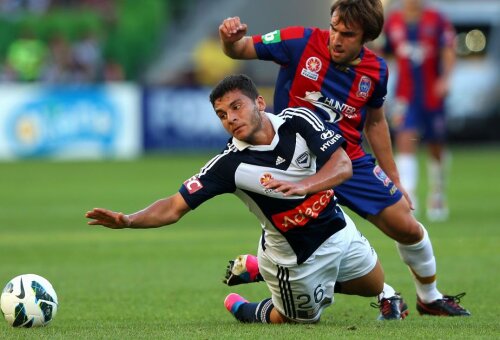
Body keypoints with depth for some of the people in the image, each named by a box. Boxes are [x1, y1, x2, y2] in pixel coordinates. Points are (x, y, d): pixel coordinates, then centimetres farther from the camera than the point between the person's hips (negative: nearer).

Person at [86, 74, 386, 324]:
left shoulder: (299, 121, -17)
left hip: (338, 228, 4)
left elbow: (343, 165, -23)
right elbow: (175, 207, -23)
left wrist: (302, 186, -40)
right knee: (304, 317, 9)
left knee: (374, 286, 25)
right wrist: (128, 220, -41)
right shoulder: (229, 165, -24)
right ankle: (242, 310, 39)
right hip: (298, 254, -4)